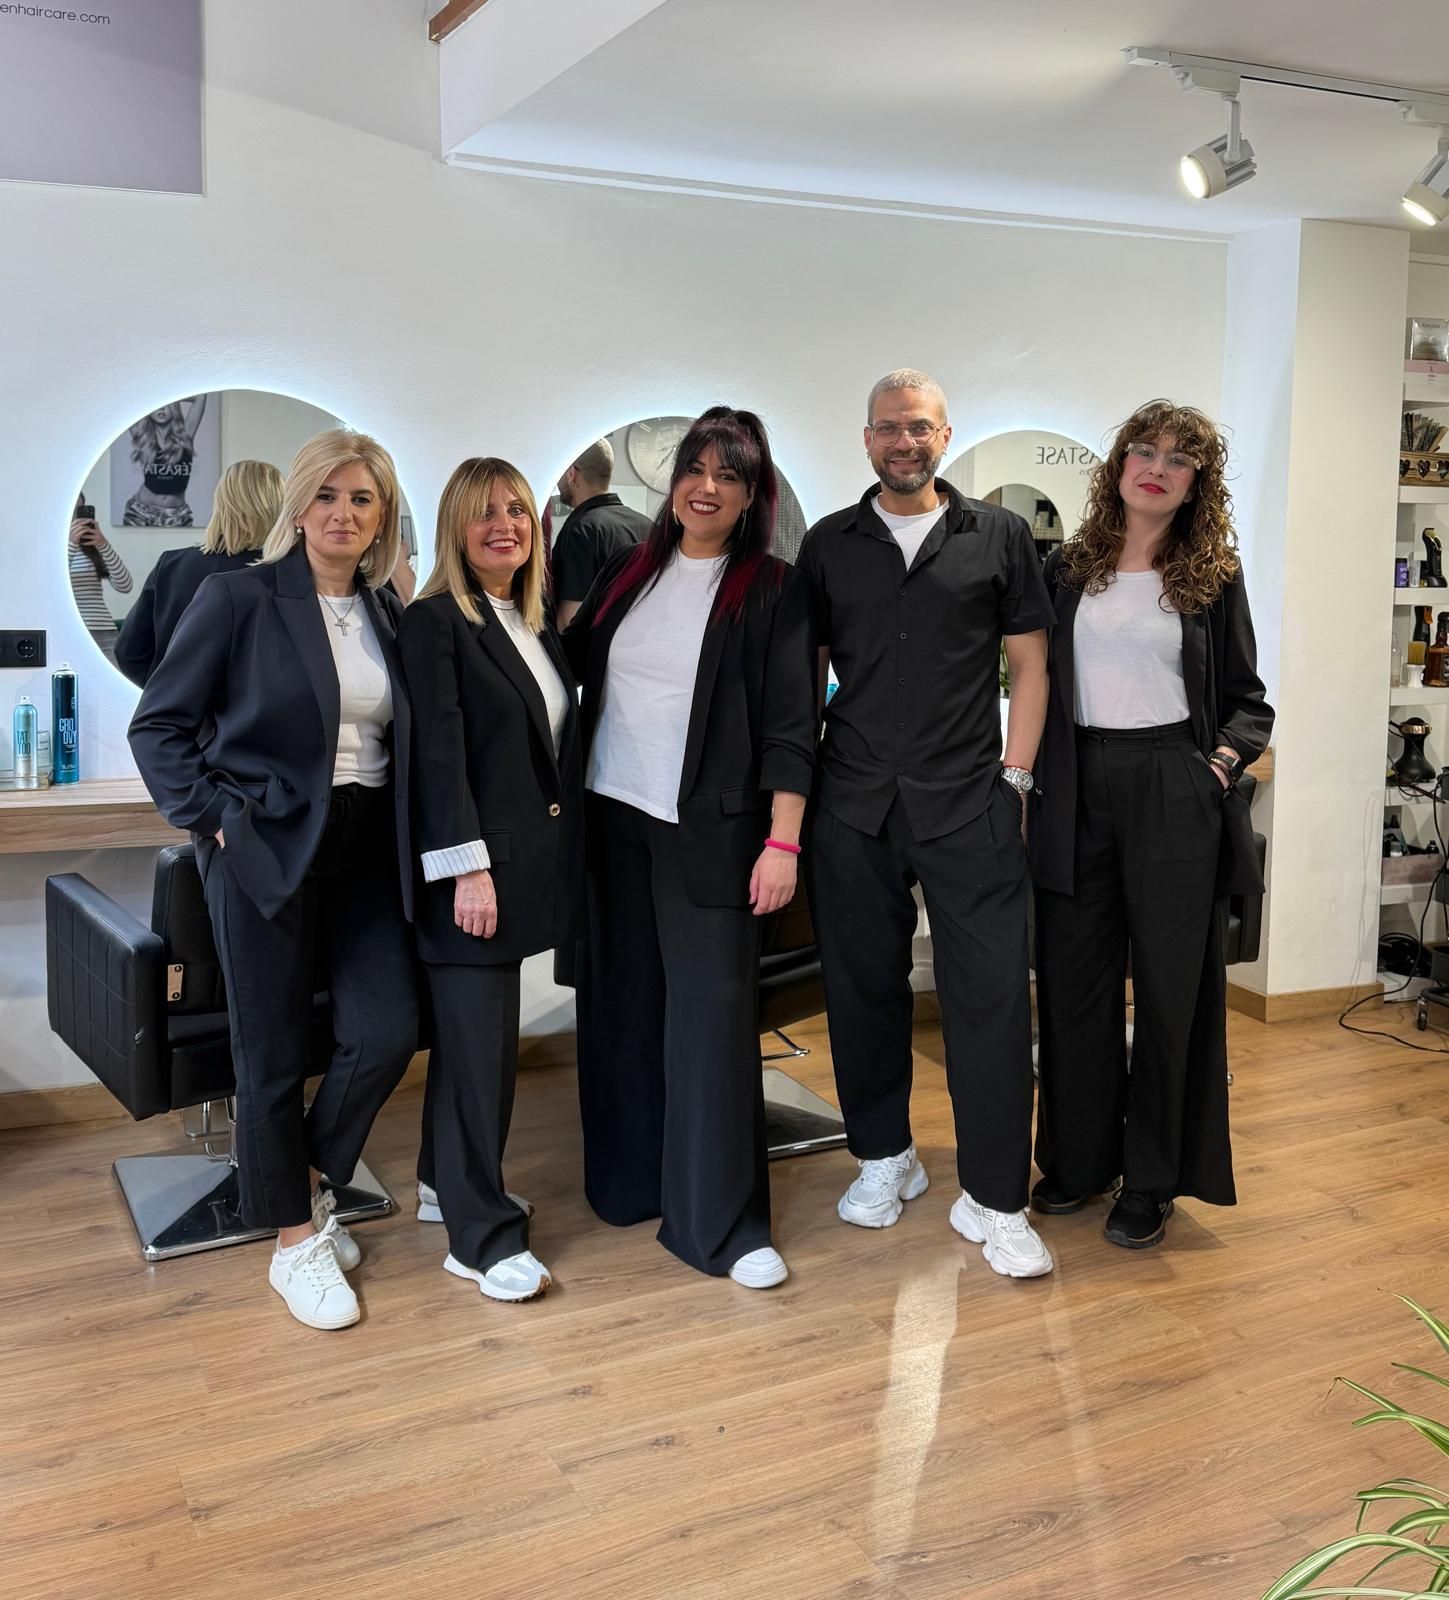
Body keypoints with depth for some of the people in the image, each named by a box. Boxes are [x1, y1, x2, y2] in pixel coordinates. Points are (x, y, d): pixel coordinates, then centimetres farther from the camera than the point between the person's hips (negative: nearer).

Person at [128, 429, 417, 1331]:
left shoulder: (386, 615, 9)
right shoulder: (238, 598, -6)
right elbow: (159, 725, -3)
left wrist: (408, 839, 4)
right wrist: (215, 818, -10)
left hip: (368, 851, 5)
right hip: (268, 851, -4)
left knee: (389, 1033, -2)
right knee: (274, 1055, 5)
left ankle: (310, 1179, 25)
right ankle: (294, 1240, 22)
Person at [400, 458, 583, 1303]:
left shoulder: (539, 625, 14)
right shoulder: (435, 622, -8)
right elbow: (438, 756, -14)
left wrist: (563, 861, 11)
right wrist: (468, 866, -19)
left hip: (530, 861, 7)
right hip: (474, 864, -7)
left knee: (479, 1036, 16)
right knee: (480, 1044, -4)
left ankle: (448, 1181, 32)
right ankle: (483, 1236, 5)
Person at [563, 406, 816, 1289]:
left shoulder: (773, 589, -2)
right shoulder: (630, 571, 10)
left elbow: (790, 725, -7)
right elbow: (572, 670, 13)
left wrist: (783, 842, -13)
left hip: (708, 830, -4)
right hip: (611, 816, 4)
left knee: (712, 1010, -4)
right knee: (622, 1001, 11)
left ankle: (719, 1222, 5)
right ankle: (629, 1181, 26)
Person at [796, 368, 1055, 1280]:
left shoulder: (998, 537, 7)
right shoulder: (829, 545, 10)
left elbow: (1029, 666, 7)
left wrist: (1014, 776, -2)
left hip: (969, 805, -2)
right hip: (853, 809, 2)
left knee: (991, 992, -4)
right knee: (864, 987, 9)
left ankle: (995, 1201, 7)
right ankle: (886, 1159, 28)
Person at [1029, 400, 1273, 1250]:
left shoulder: (1214, 575, 4)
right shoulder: (1067, 569, 8)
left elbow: (1249, 699, 8)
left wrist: (1230, 752, -10)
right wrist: (1036, 775, -2)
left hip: (1175, 795, -2)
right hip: (1079, 789, 2)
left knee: (1170, 985, 4)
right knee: (1073, 980, 7)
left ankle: (1153, 1179, 17)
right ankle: (1078, 1157, 23)